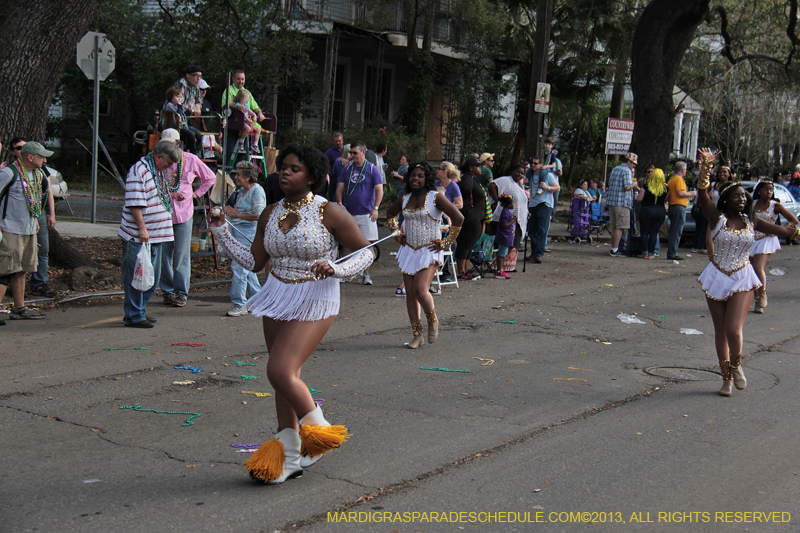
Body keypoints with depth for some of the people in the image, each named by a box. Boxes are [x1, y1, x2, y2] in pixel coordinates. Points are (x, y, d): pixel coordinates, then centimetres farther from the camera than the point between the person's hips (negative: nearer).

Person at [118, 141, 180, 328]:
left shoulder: (160, 172, 16)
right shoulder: (139, 170, -14)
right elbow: (134, 204, -19)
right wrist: (142, 228, -21)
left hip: (156, 235, 10)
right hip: (138, 236, -10)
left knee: (152, 277, 14)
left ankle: (139, 311, 24)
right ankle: (134, 316, 3)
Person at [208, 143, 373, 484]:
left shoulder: (328, 212, -11)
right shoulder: (270, 214, 5)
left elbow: (365, 252, -6)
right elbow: (254, 262, 11)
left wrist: (336, 270, -22)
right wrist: (221, 232, 6)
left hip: (314, 301, -6)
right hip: (277, 298, 6)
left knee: (280, 371, -18)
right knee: (286, 378, 11)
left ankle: (318, 429, 6)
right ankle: (289, 458, 22)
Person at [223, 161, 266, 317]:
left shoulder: (257, 191, -11)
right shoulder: (241, 191, 18)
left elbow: (258, 215, -19)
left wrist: (237, 214, -13)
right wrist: (230, 211, 5)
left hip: (249, 232, -10)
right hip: (238, 231, 10)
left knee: (239, 266, -11)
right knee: (246, 268, 13)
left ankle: (239, 304, -6)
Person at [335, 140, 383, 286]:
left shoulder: (372, 169, 0)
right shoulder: (347, 169, 9)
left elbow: (379, 190, -4)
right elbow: (340, 188, 9)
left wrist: (375, 208, -17)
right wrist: (339, 203, -10)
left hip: (366, 214, -3)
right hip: (348, 213, 3)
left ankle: (366, 274, 5)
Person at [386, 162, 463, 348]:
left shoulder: (436, 197, -8)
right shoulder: (404, 199, 7)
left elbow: (458, 218, -12)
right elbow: (390, 214, 27)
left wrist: (445, 243, -10)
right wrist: (398, 235, 16)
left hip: (429, 251, -6)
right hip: (409, 251, 6)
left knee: (420, 290, -19)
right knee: (410, 293, 4)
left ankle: (433, 320, 11)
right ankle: (417, 335, 13)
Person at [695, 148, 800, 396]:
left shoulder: (751, 222, 3)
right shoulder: (717, 218, -6)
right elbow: (702, 193, -19)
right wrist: (707, 165, -28)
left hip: (742, 280, 0)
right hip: (717, 278, 0)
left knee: (734, 330, -13)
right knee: (720, 331, 8)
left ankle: (736, 366, 16)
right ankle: (727, 377, 23)